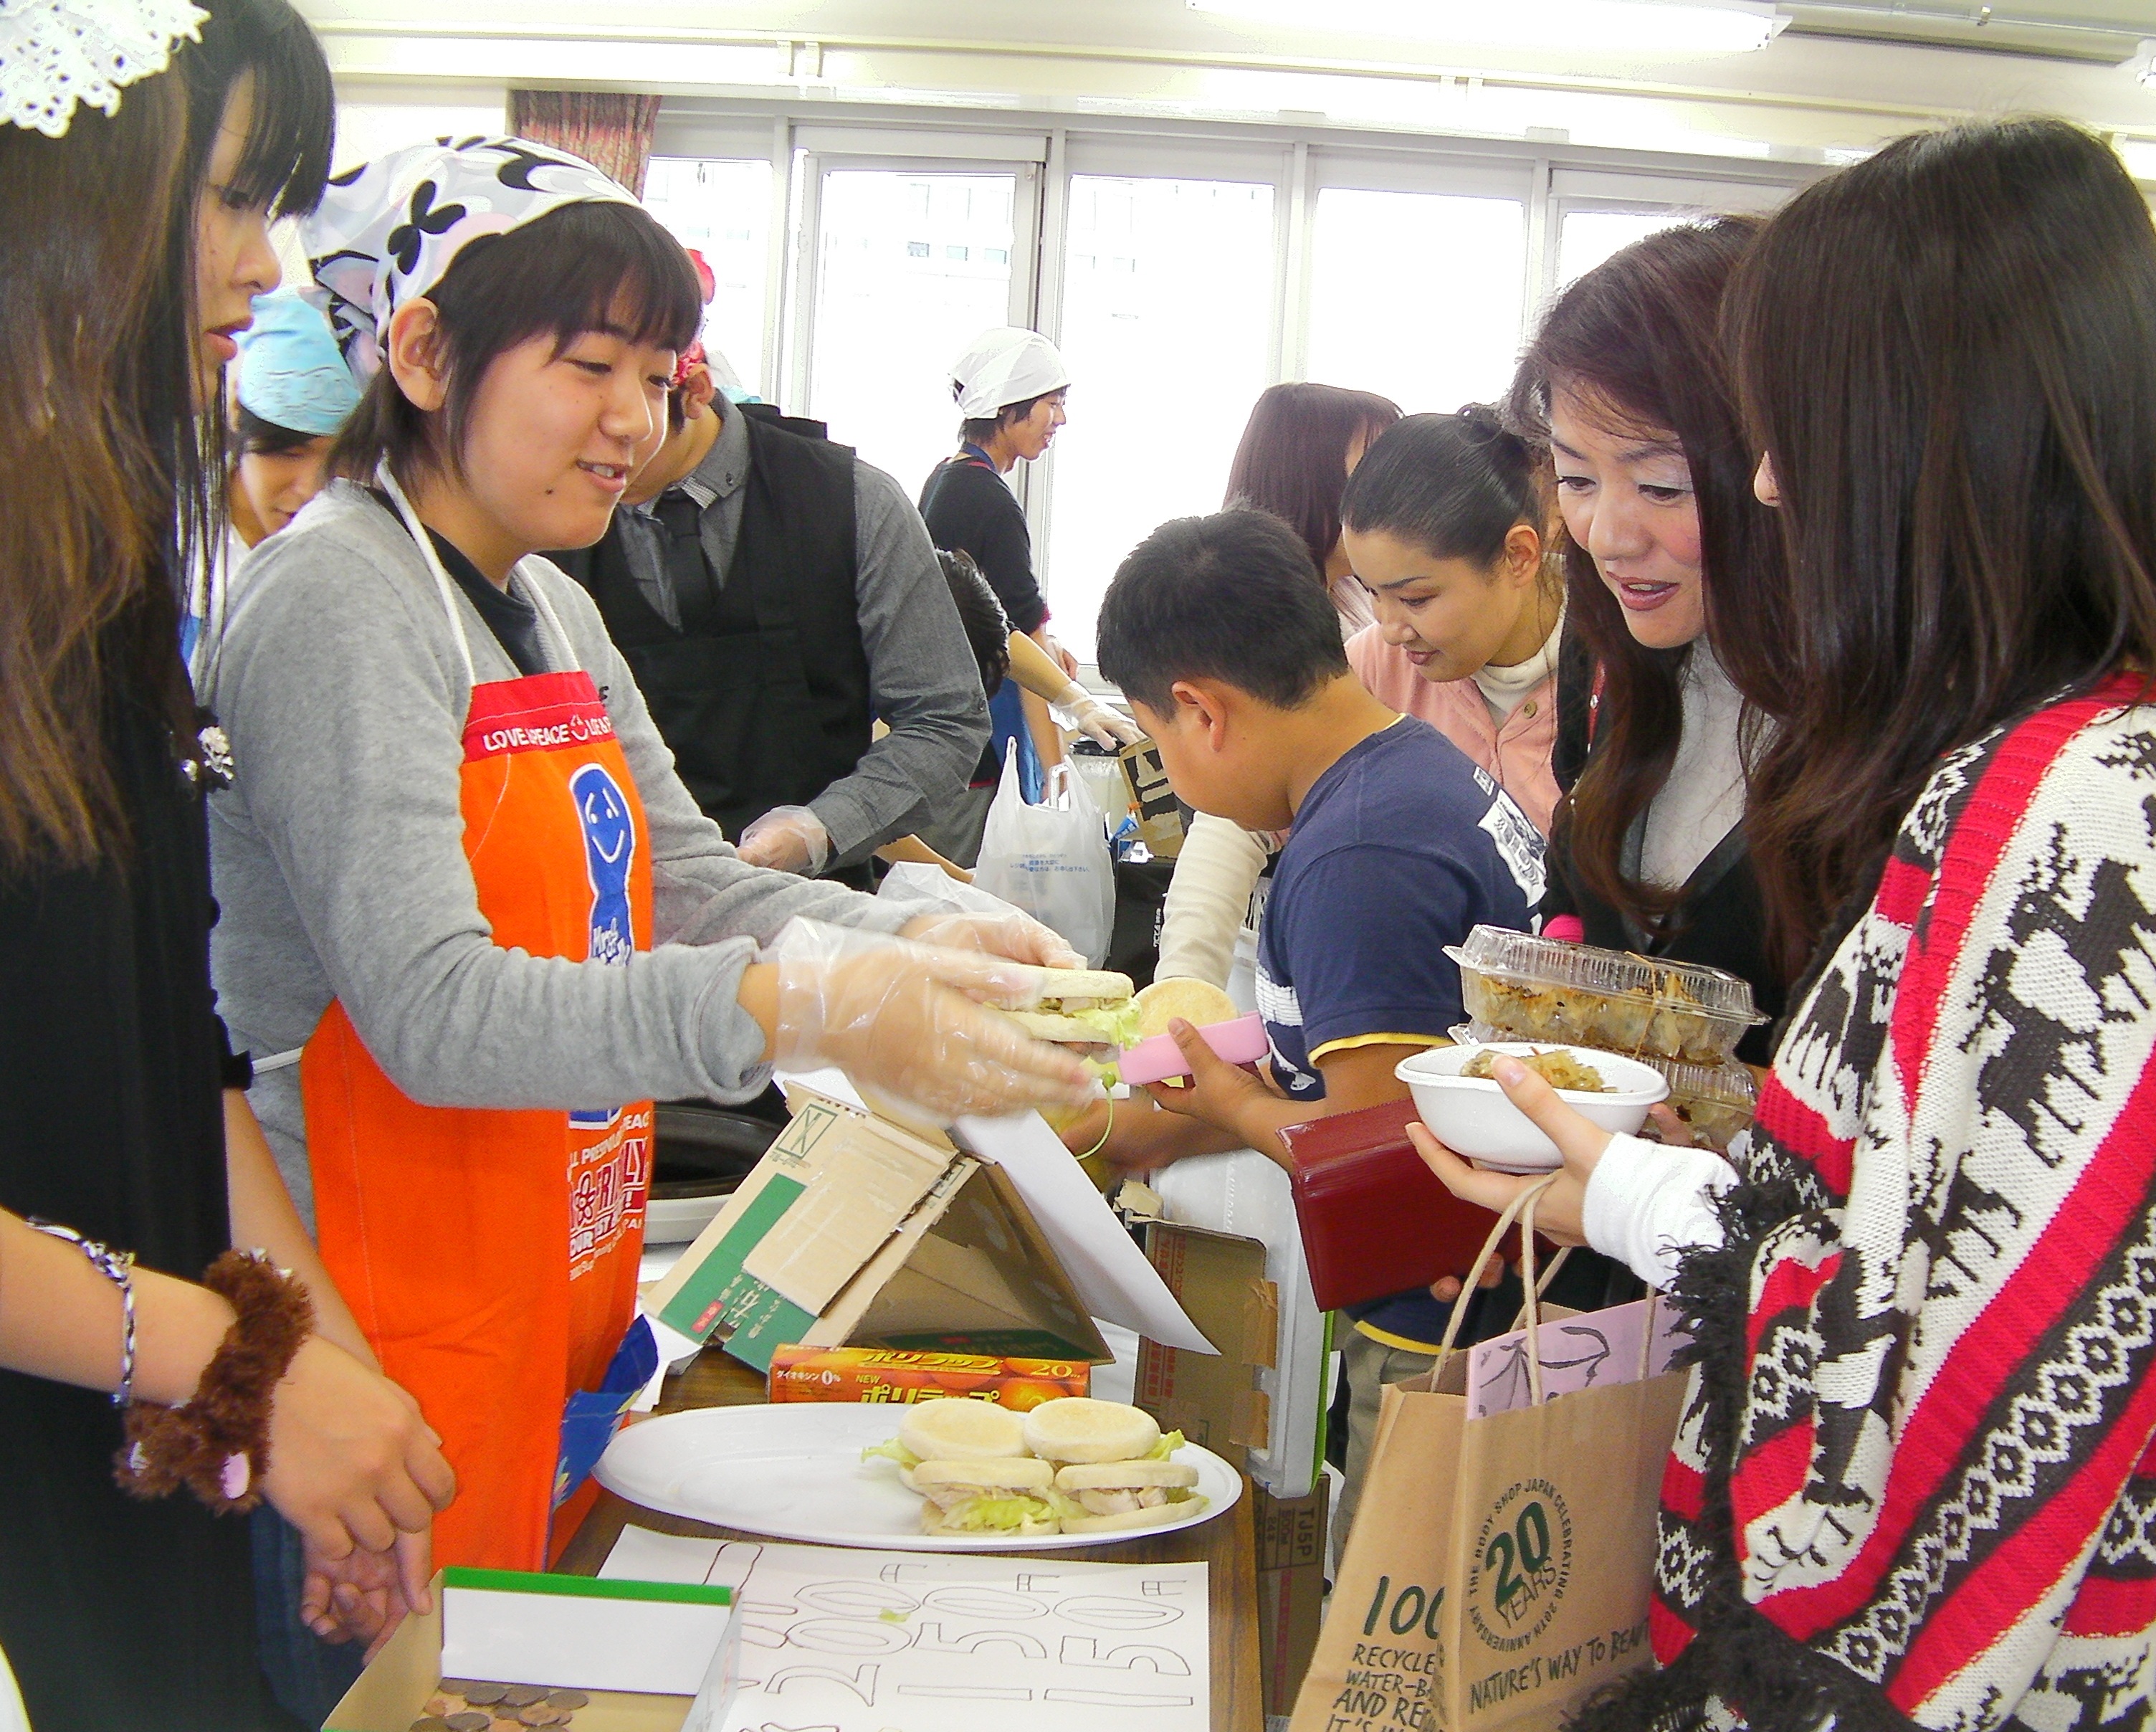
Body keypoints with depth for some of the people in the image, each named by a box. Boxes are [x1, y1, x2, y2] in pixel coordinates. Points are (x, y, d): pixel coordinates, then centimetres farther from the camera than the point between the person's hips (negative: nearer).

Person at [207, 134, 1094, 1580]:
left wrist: (910, 947, -6)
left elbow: (685, 884, 12)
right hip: (398, 1337, -8)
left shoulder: (554, 608, 13)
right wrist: (806, 1011, -36)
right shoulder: (339, 604, -17)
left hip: (559, 1304, 9)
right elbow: (433, 1010, -26)